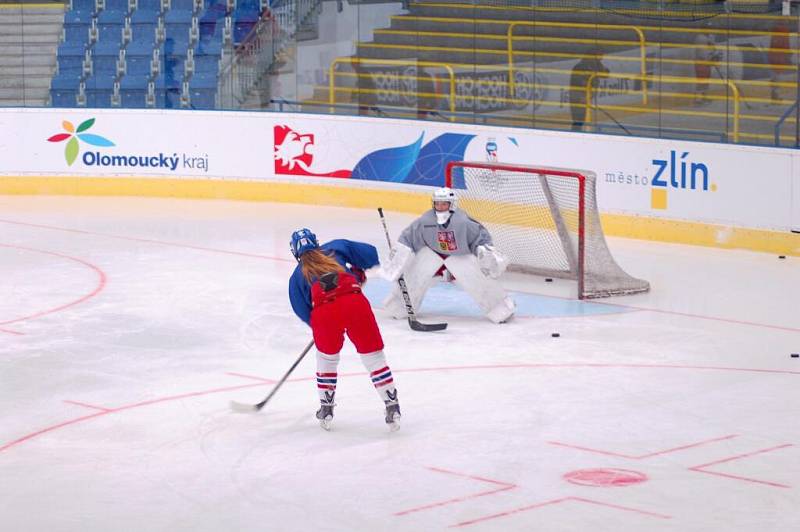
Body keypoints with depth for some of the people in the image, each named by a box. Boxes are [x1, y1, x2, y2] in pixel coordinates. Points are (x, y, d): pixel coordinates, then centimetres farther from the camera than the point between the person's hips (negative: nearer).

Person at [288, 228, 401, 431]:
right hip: (354, 301, 0)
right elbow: (370, 254, 21)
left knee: (326, 358, 26)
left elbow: (302, 310, 21)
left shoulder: (297, 275, 27)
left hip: (322, 313, 0)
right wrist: (359, 273, 38)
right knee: (373, 356, 10)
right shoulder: (336, 247, 27)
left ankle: (326, 410, 31)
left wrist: (316, 323, 37)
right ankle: (392, 408, 6)